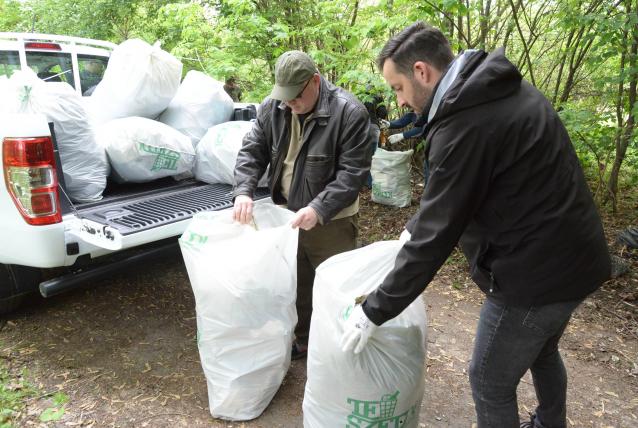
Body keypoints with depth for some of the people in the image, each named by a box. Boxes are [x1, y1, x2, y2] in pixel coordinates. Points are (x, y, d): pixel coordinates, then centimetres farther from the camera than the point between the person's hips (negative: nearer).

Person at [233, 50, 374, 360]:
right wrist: (244, 191, -16)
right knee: (296, 284, 19)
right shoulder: (272, 107, -2)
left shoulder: (348, 112, -18)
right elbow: (252, 150, 2)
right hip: (288, 215, 6)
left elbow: (353, 171, -20)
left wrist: (318, 209, -29)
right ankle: (303, 340, 39)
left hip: (332, 221, -5)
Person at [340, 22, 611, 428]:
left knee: (491, 382, 10)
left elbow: (436, 235, -24)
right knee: (543, 352, 31)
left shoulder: (464, 123, -26)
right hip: (574, 255, 10)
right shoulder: (509, 90, 4)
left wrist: (375, 310, -15)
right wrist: (415, 227, 15)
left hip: (534, 271, -9)